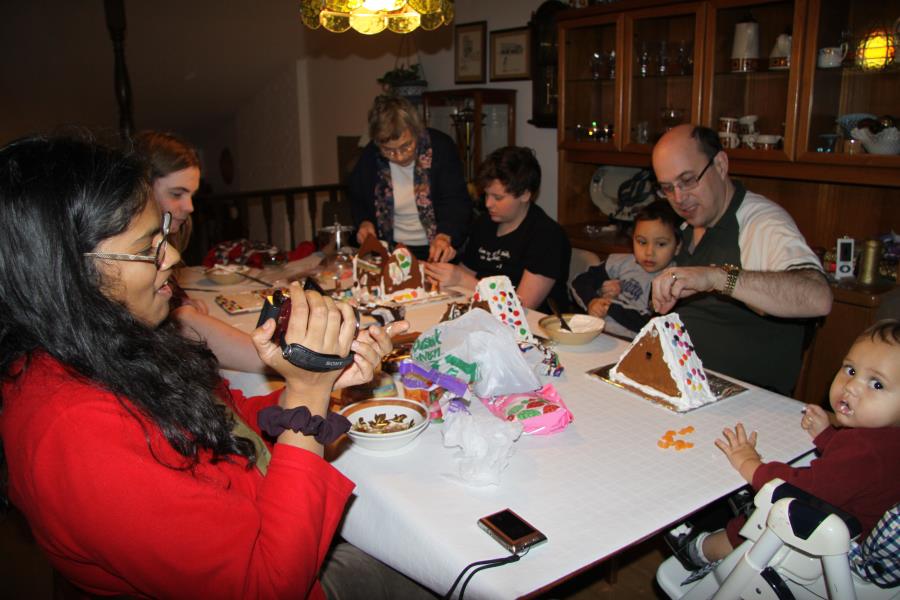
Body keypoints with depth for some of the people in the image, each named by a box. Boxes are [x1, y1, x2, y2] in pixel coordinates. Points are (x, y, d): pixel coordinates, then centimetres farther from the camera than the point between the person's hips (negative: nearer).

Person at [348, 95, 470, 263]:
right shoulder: (370, 156, -4)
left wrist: (445, 236, -33)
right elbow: (356, 198, 16)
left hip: (437, 251, -3)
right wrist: (364, 222, -4)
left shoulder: (441, 147, -11)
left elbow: (458, 202, -14)